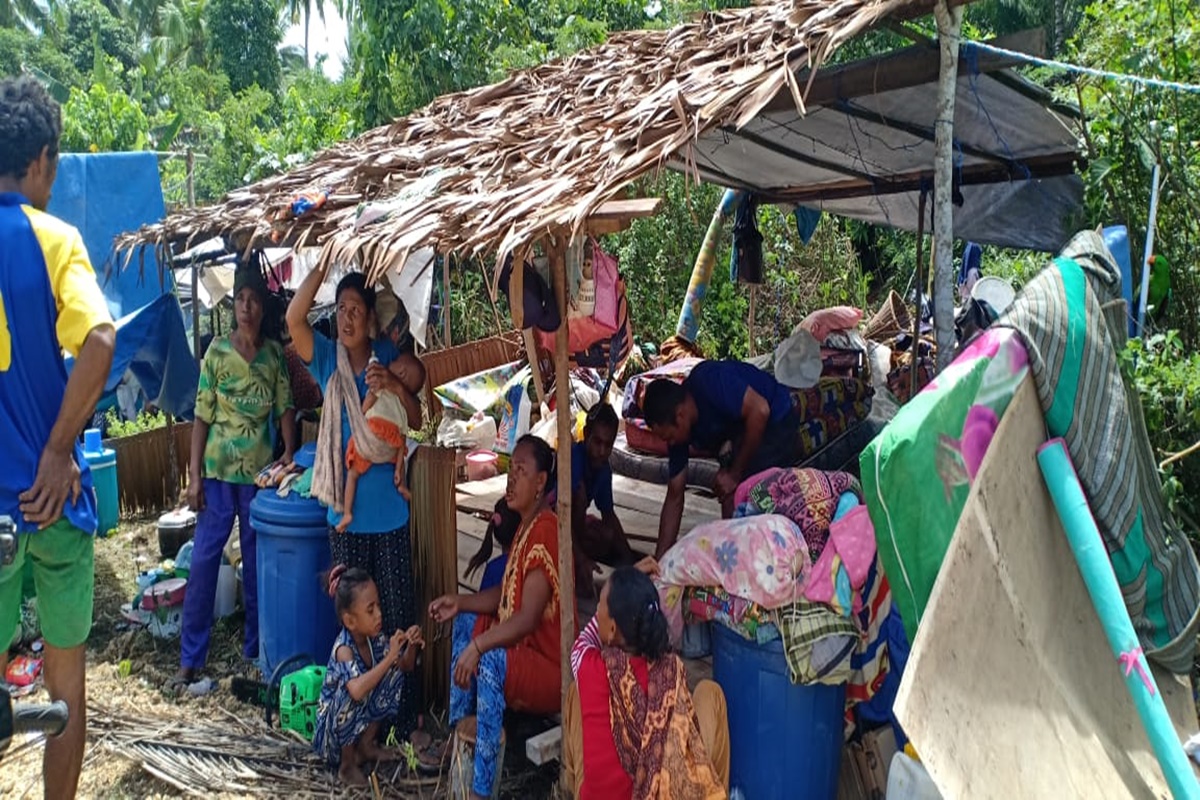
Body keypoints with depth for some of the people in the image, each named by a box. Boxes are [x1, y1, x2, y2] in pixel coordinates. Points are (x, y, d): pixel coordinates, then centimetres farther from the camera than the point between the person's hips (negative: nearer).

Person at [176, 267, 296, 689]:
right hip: (218, 472, -1)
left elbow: (285, 408, 3)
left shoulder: (275, 353, 3)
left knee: (257, 563, 9)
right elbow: (202, 416, -1)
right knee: (203, 561, 0)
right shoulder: (216, 350, -1)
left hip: (260, 472, 1)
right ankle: (190, 659, 9)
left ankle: (254, 649, 22)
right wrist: (194, 475, -5)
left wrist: (289, 453, -11)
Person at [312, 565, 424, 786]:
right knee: (352, 698, -34)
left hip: (362, 719, 7)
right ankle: (347, 764, -10)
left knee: (393, 673, -4)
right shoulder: (344, 649, -30)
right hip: (334, 729, -7)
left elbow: (405, 667, 2)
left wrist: (412, 646, -20)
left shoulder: (376, 638, -10)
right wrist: (390, 656, -44)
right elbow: (357, 690, -47)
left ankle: (366, 744, 8)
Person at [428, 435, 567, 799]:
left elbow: (528, 618, -29)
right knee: (466, 623, 15)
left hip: (549, 664, -11)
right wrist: (460, 602, 3)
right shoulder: (526, 525, 9)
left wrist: (476, 647, -32)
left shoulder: (545, 531, -23)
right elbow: (505, 594, 15)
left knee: (490, 660, -34)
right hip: (522, 646, 11)